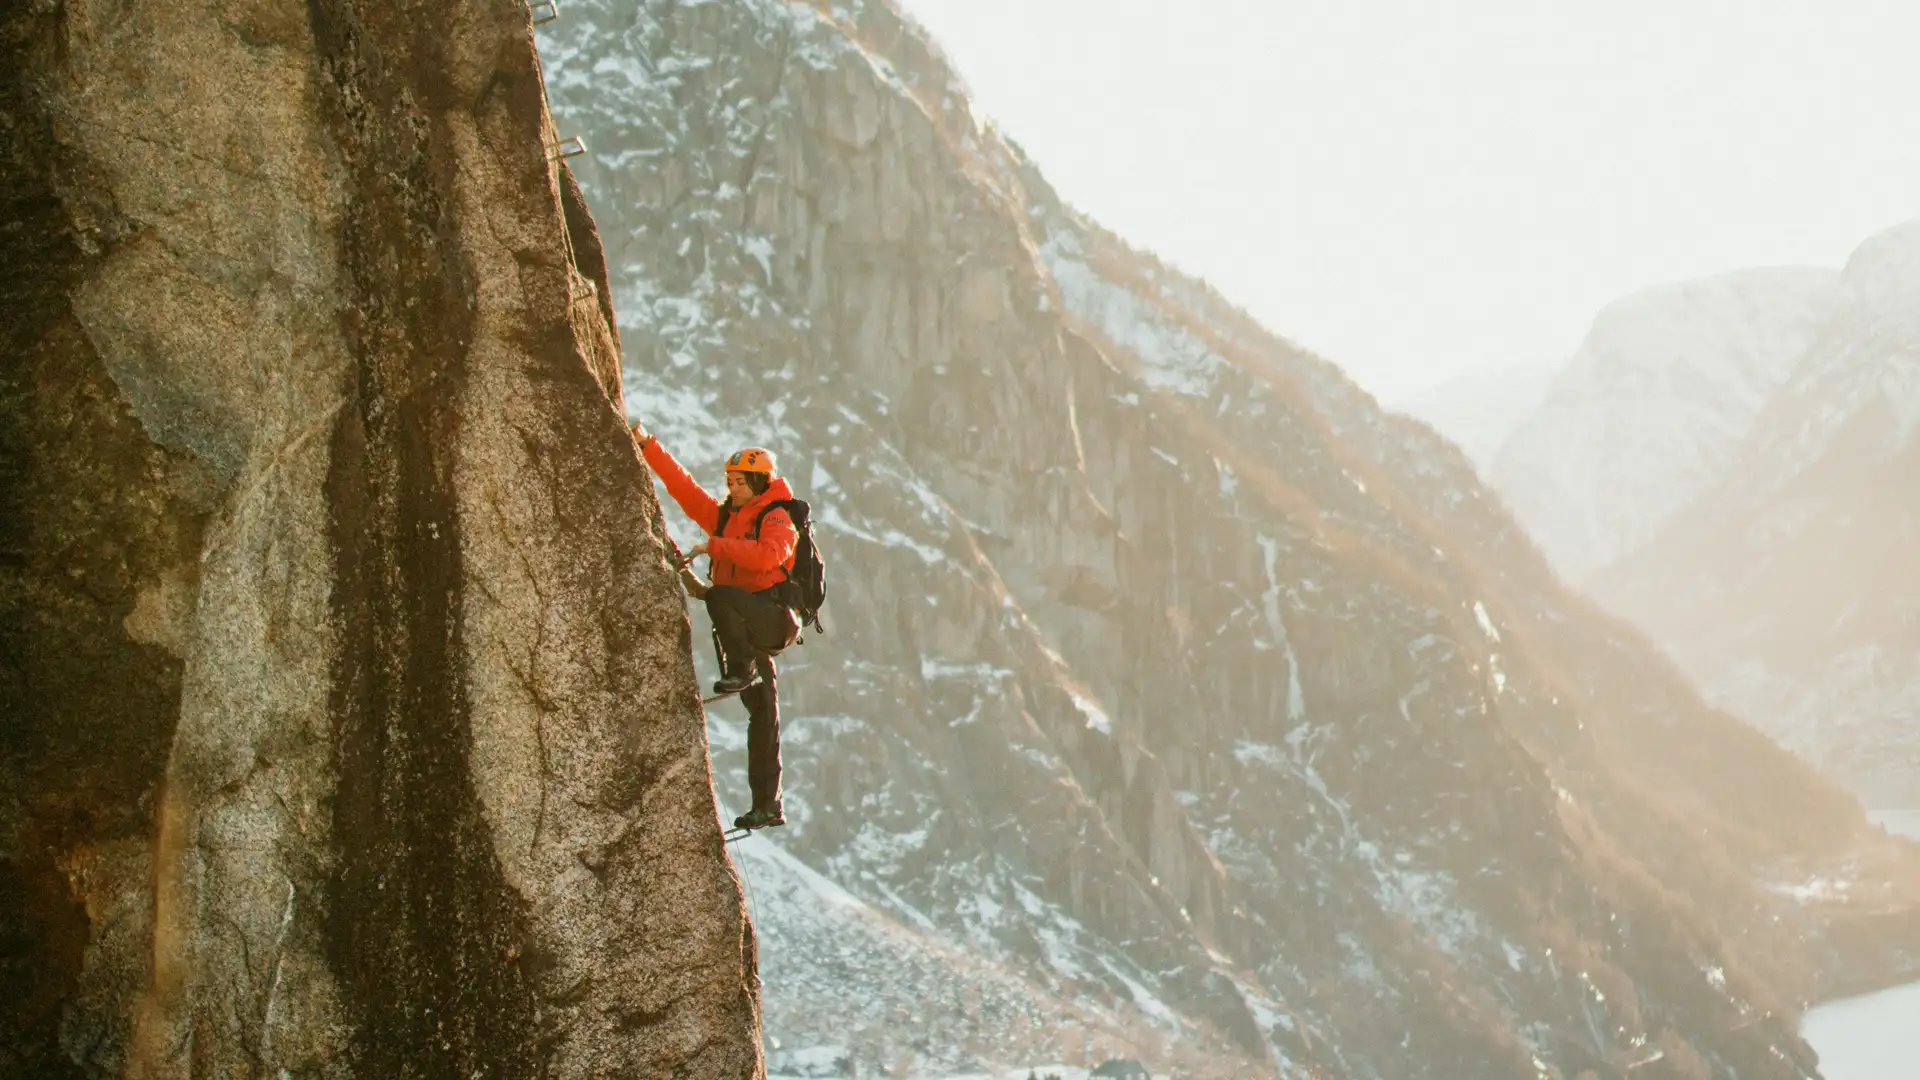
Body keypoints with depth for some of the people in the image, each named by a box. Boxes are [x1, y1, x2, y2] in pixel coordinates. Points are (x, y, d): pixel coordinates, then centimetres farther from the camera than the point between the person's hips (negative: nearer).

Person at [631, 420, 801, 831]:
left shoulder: (778, 519, -3)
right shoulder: (723, 516, 17)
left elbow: (768, 555, -24)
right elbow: (683, 486, 15)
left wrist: (716, 546, -23)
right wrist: (648, 447, 10)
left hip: (774, 617, -7)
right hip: (749, 629, 7)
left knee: (720, 597, -33)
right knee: (761, 717, 6)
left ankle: (741, 670, -26)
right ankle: (768, 806, 6)